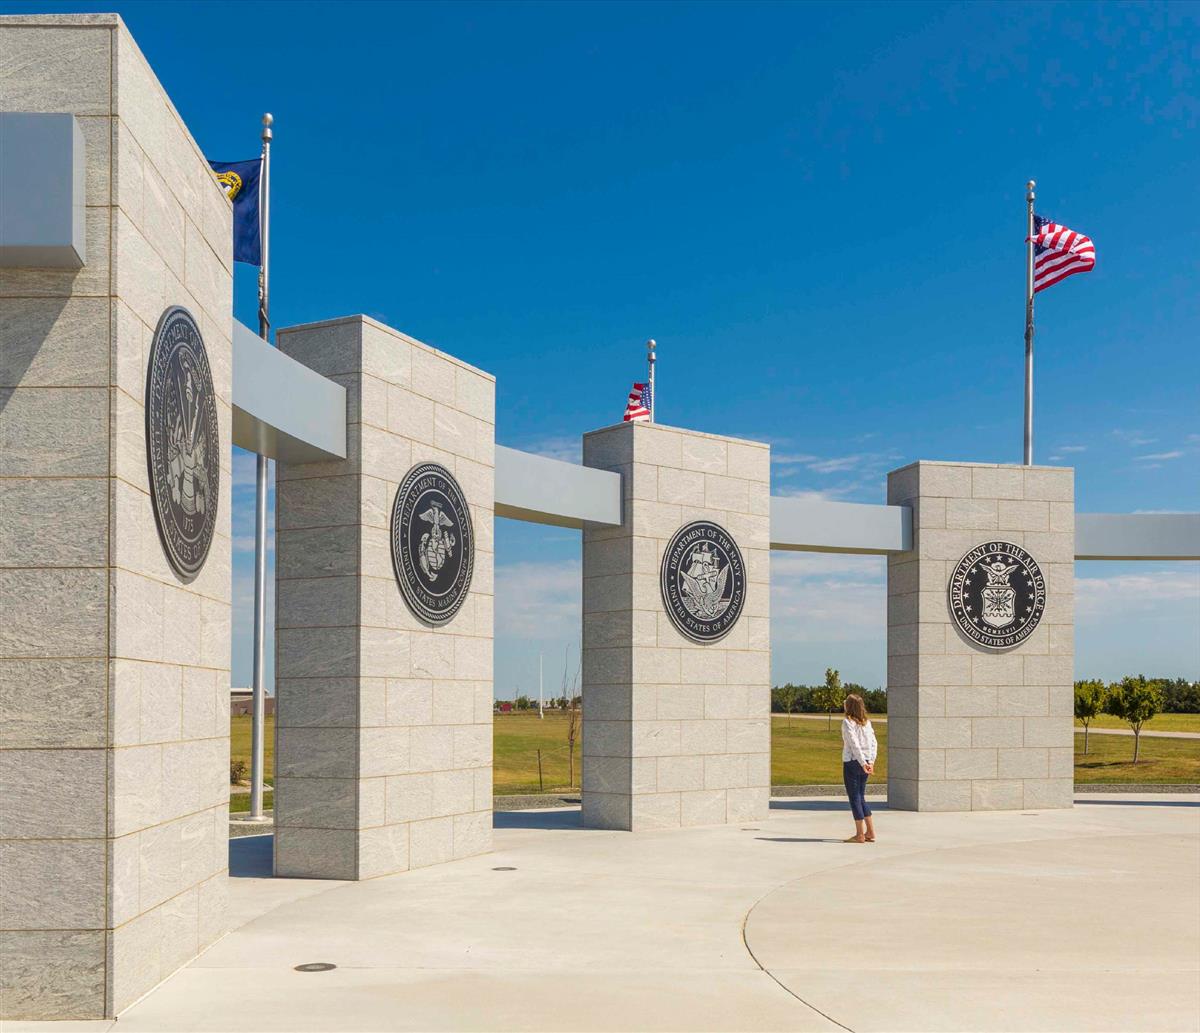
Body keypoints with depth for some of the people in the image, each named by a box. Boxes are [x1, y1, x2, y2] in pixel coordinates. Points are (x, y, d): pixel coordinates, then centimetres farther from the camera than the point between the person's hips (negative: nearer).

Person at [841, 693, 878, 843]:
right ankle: (870, 832, 16)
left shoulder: (847, 722, -11)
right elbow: (874, 743, 5)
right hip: (865, 762, 7)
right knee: (861, 797, 17)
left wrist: (863, 762, -17)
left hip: (852, 762, -7)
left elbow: (854, 744, -18)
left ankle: (860, 834, 3)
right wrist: (871, 761, 2)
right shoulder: (866, 722, 10)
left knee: (854, 798, 1)